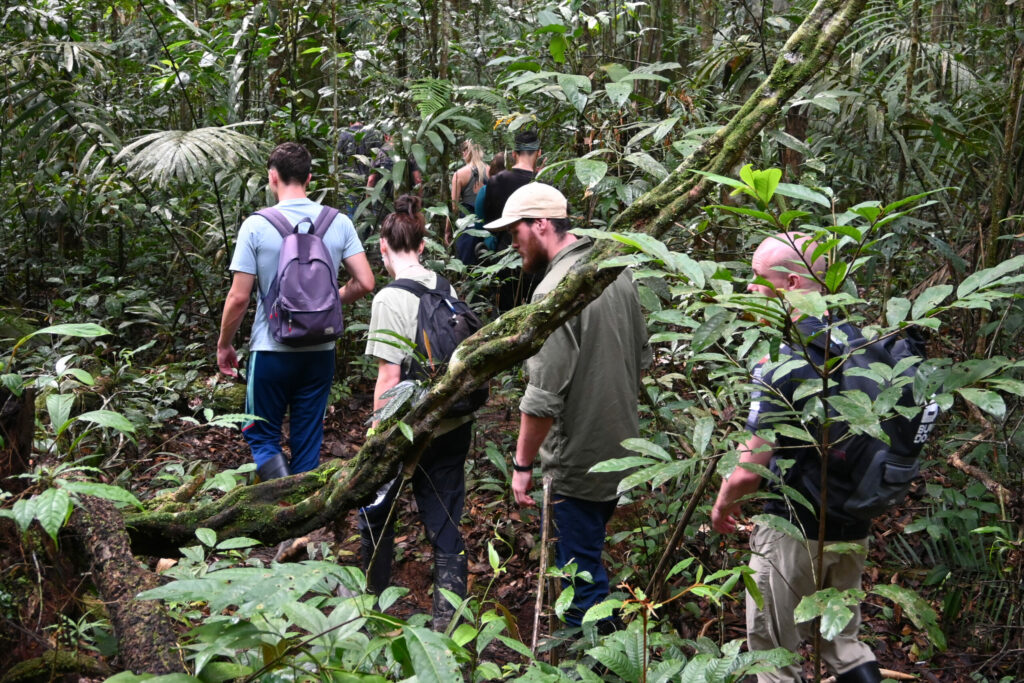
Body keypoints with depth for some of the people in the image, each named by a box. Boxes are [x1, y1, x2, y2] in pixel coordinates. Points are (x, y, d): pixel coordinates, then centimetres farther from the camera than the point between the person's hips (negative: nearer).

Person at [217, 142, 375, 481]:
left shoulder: (256, 225, -11)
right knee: (308, 441, 15)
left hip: (271, 350, -3)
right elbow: (365, 283, -5)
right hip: (320, 351, 3)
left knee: (261, 435, 12)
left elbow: (238, 297, -10)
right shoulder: (339, 223, -3)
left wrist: (223, 344, 4)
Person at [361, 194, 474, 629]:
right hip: (455, 426, 5)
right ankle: (449, 618, 14)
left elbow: (389, 378, -17)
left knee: (376, 512, 18)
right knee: (444, 521, 12)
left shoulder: (391, 298, -16)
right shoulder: (445, 289, 1)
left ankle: (373, 596, 36)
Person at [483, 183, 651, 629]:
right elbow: (642, 357, 16)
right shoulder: (617, 270, 6)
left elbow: (543, 395, -23)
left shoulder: (556, 289, -22)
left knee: (581, 575, 2)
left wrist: (522, 464, -14)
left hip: (578, 462, -9)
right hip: (622, 452, 9)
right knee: (586, 557, 23)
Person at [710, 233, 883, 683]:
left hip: (793, 532, -7)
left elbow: (748, 472, -23)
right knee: (844, 642, 22)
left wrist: (723, 506, -2)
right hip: (853, 528, 7)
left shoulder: (783, 365, -23)